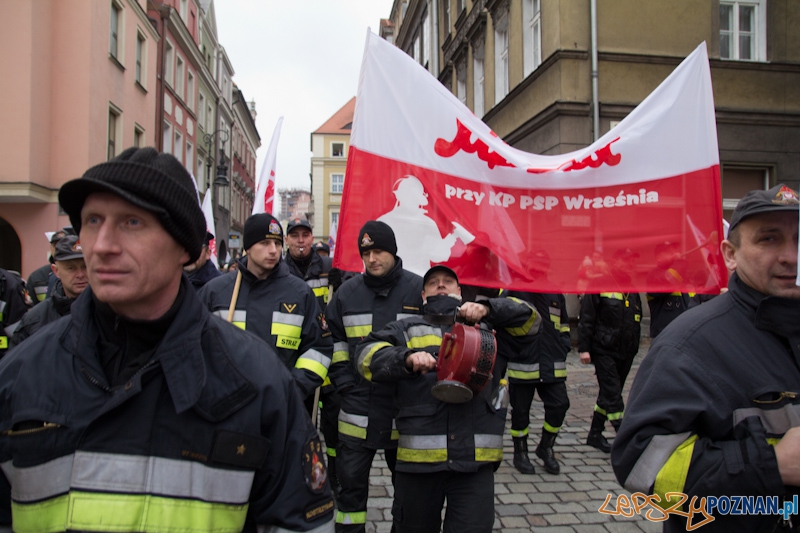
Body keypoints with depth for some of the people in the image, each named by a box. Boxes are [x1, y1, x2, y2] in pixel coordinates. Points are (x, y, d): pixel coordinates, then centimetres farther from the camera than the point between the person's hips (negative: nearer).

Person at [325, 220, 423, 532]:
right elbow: (334, 339, 12)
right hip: (358, 406, 1)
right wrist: (343, 381, 4)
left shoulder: (418, 289, -4)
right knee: (351, 482, 9)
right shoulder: (347, 293, 3)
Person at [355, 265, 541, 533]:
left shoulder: (486, 327, 19)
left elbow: (528, 320, 10)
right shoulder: (406, 329, 15)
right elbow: (367, 353, 1)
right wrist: (407, 358, -18)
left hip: (475, 458, 0)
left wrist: (488, 308, -6)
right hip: (419, 455, 1)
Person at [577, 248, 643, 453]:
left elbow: (636, 320, 21)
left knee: (608, 394, 14)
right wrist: (584, 348, -15)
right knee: (613, 395, -9)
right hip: (604, 350, -7)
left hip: (625, 353, 7)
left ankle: (595, 434, 24)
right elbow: (586, 319, -11)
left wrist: (633, 349, 18)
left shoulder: (632, 290, 13)